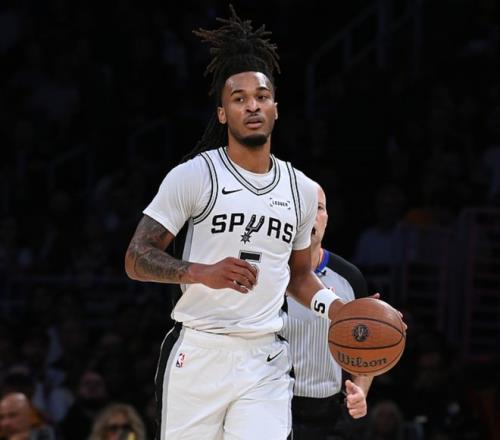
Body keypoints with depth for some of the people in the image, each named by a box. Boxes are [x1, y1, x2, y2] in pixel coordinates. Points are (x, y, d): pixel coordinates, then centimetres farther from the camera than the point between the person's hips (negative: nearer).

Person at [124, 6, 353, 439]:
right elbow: (136, 259, -7)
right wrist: (202, 272, -24)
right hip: (197, 352, -3)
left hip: (265, 361, 3)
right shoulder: (194, 175, -4)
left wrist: (338, 309, 6)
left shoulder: (302, 190, 11)